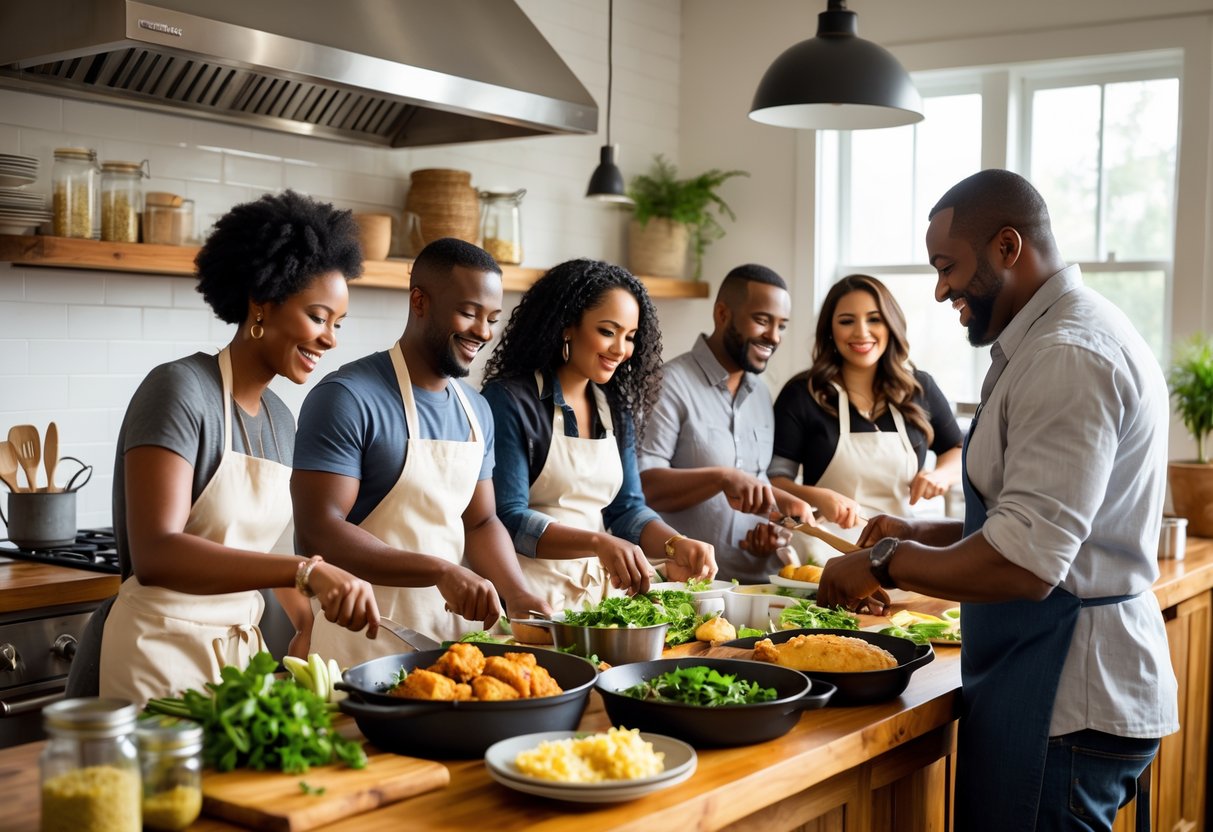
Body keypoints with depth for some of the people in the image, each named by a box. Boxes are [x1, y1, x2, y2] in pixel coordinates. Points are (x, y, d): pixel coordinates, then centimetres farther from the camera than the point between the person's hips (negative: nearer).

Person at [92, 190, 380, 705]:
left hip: (244, 645, 7)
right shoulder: (178, 391, -16)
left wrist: (307, 622, 3)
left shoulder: (279, 420, 7)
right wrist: (307, 571, -37)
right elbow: (154, 554, -28)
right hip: (165, 651, -7)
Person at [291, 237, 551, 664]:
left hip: (453, 634, 7)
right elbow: (317, 529, -21)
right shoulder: (347, 397, -15)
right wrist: (442, 572, -27)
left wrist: (518, 595, -3)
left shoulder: (477, 410, 8)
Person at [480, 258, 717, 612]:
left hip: (601, 589, 6)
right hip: (529, 594, -5)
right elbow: (507, 518, -14)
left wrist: (678, 545, -7)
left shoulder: (615, 407, 12)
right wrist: (599, 543, -26)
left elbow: (626, 508, 12)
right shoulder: (510, 400, -8)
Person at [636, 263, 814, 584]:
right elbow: (641, 485, -15)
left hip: (759, 580, 6)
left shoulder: (761, 394, 18)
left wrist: (777, 525, 4)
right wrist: (723, 478, -28)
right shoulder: (671, 384, -7)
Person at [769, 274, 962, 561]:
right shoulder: (801, 394, -2)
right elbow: (774, 480, -3)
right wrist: (818, 497, -24)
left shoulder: (920, 389, 7)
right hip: (827, 551, -3)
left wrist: (942, 473, -1)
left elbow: (959, 450, 23)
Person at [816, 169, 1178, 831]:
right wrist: (927, 534, 13)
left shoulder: (1069, 358, -19)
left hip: (1064, 701, -10)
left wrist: (885, 564, -13)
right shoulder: (1074, 335, 16)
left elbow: (1024, 565, -26)